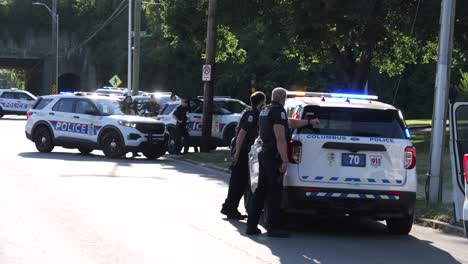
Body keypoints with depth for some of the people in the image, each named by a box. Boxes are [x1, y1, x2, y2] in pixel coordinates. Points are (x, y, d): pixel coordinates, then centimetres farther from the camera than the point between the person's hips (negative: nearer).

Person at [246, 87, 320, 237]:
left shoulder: (265, 111, 17)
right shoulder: (278, 111, -13)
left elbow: (291, 123, 28)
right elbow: (280, 138, -19)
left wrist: (309, 122, 35)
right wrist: (285, 160, -19)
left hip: (264, 153, 9)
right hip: (274, 156, -9)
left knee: (261, 190, 11)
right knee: (274, 192, -6)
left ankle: (251, 226, 11)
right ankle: (273, 228, -5)